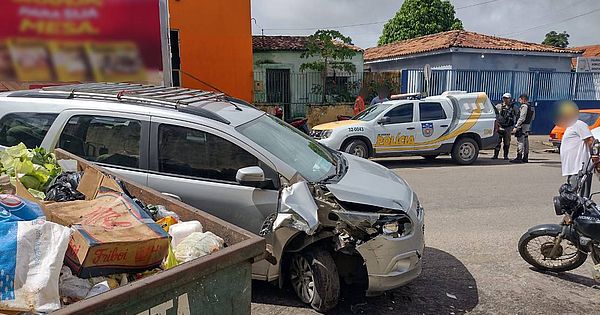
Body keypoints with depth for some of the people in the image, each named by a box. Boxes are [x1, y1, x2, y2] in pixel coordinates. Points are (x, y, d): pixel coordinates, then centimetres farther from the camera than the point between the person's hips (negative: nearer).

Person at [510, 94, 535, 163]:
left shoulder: (524, 106, -15)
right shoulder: (531, 107, 16)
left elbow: (522, 118, -21)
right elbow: (532, 117, 22)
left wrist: (516, 127, -21)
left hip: (522, 126, -10)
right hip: (528, 126, 10)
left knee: (520, 142, -9)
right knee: (526, 142, 12)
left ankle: (519, 158, -11)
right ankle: (525, 158, 17)